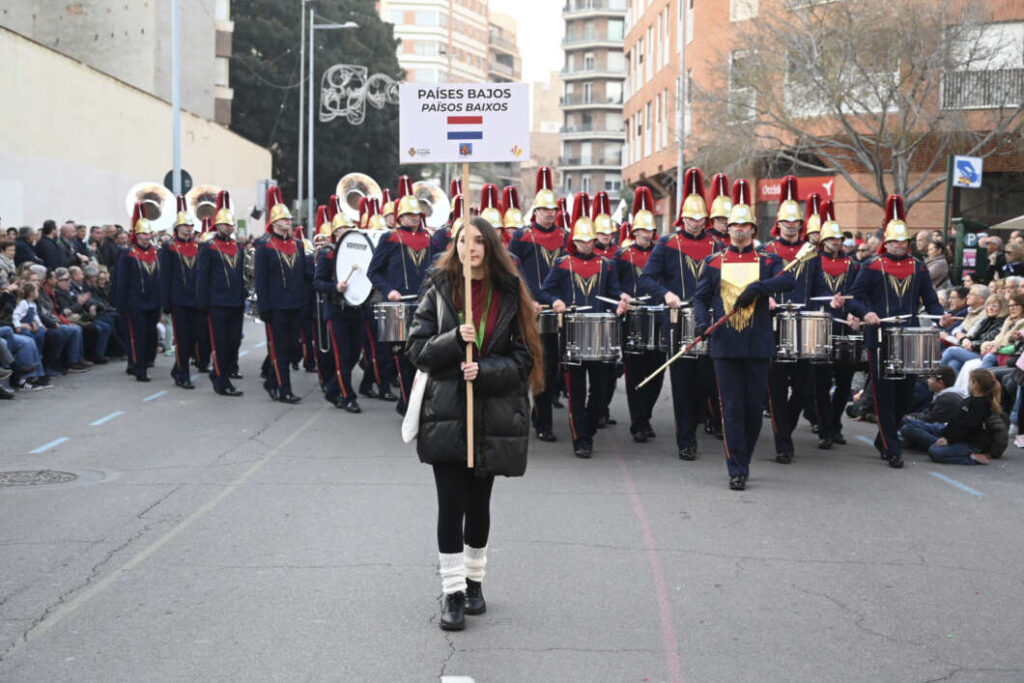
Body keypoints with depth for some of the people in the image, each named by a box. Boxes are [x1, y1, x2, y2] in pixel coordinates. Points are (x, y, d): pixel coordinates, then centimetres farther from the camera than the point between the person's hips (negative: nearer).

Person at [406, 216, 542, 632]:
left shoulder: (511, 295, 0)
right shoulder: (439, 291, 2)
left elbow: (523, 359, -3)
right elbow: (417, 349, -3)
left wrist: (484, 371, -19)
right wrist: (455, 339, -20)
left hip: (493, 417, 1)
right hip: (445, 414, 0)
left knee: (479, 504, 12)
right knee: (451, 504, -3)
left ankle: (474, 582, 29)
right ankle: (453, 591, 6)